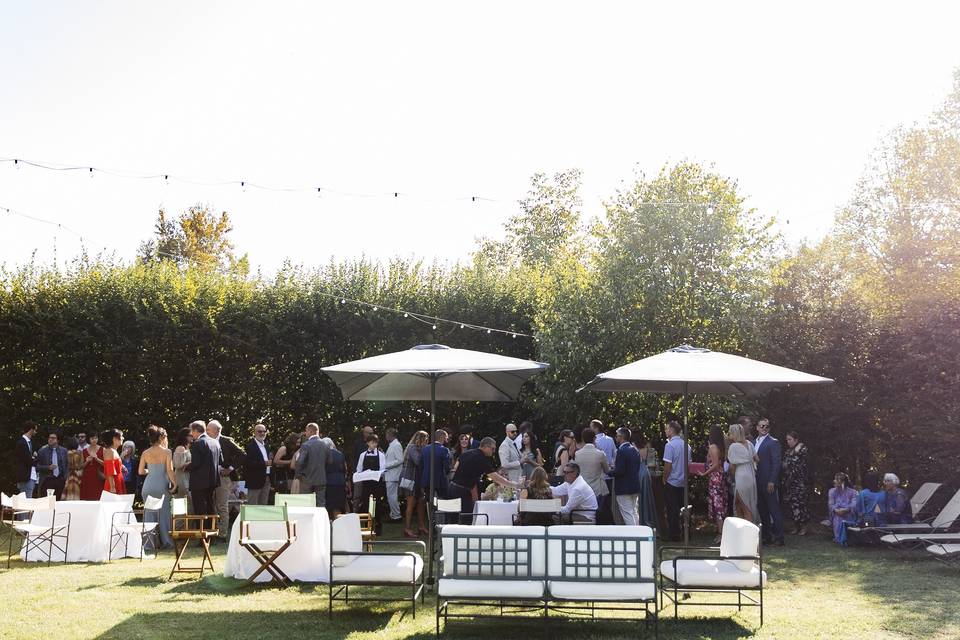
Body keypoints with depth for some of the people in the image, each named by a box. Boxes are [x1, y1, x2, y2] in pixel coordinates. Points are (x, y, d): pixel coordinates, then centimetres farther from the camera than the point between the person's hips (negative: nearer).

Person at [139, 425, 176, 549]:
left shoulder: (145, 453, 1)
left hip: (148, 485, 2)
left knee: (149, 512, 10)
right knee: (163, 512, 7)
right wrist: (174, 483, 1)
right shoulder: (166, 452, -7)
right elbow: (169, 471, -11)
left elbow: (140, 471, 4)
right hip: (162, 485, -2)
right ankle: (165, 541, 7)